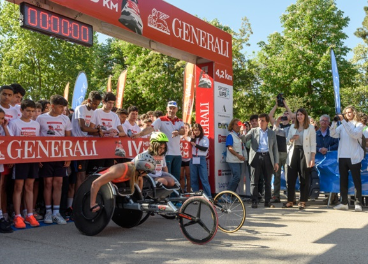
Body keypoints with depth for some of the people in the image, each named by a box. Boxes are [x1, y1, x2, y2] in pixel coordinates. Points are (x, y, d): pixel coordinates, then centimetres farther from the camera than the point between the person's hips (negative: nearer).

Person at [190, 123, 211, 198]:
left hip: (201, 160, -4)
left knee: (204, 179, -7)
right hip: (193, 160, 4)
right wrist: (192, 138, -5)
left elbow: (205, 148, -11)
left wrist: (195, 144, -11)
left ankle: (208, 196, -5)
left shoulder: (205, 138, 2)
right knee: (193, 179, 6)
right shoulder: (192, 139, 14)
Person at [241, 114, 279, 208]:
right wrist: (241, 134, -23)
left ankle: (267, 201, 15)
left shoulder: (272, 133, 15)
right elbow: (244, 139, 0)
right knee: (254, 181, -2)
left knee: (268, 181, 6)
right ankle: (254, 201, 2)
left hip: (267, 157, 2)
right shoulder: (253, 131, 11)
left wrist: (276, 162, 6)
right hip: (256, 157, -1)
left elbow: (275, 148, 14)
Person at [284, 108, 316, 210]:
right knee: (291, 178, 2)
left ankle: (303, 202, 7)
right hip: (293, 153, 3)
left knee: (304, 179, 0)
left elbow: (313, 144, -2)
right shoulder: (292, 127, 13)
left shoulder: (310, 127, 2)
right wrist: (292, 139, -7)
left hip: (304, 154, -3)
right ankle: (290, 201, 10)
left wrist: (312, 158, -10)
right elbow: (287, 141, 16)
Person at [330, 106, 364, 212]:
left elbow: (354, 134, -17)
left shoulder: (359, 125, 3)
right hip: (342, 156, 5)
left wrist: (343, 121, -18)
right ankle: (344, 203, 14)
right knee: (343, 180, 7)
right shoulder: (342, 126, 15)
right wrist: (334, 122, -12)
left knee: (356, 180, -1)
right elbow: (333, 134, 0)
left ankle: (358, 203, 2)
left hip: (354, 157, -4)